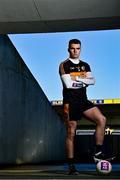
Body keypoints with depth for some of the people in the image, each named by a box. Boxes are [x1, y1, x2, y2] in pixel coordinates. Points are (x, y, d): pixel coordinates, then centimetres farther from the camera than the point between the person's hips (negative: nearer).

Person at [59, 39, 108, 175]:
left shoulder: (85, 65, 15)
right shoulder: (64, 65, 0)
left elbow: (92, 81, -1)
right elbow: (68, 84, -14)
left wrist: (77, 78, -11)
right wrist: (84, 80, -3)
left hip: (83, 101, 4)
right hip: (70, 102, -4)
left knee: (102, 119, -17)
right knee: (71, 134, -1)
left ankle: (98, 153, -10)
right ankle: (71, 166, 9)